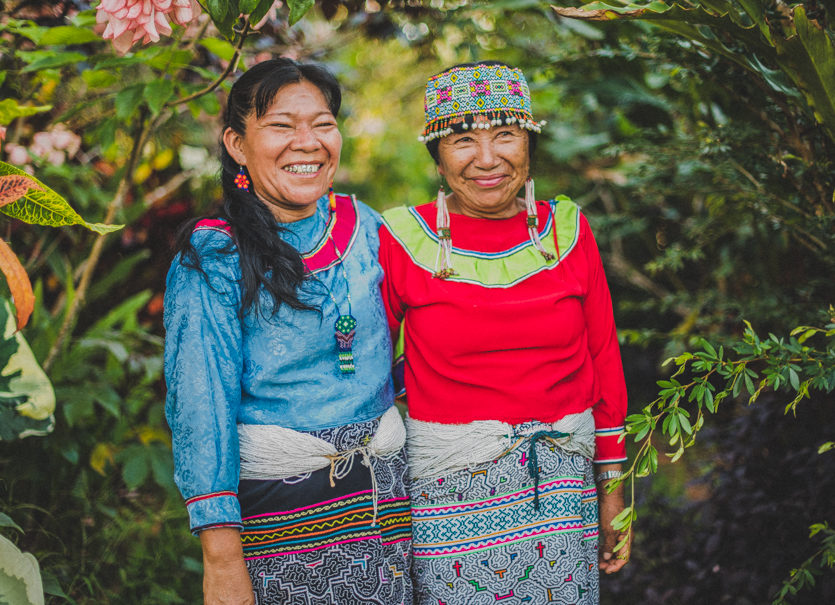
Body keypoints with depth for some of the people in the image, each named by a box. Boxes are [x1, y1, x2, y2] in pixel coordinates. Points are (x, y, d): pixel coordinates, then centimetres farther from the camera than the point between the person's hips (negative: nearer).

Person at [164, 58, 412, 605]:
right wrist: (222, 556, -20)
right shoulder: (211, 257, -11)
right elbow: (201, 405, -15)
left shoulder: (364, 227, 4)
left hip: (383, 484, 5)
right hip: (275, 493, -4)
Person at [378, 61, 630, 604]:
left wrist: (613, 486, 9)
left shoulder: (567, 229, 2)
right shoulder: (402, 241, -6)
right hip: (450, 480, -2)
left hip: (562, 477, 2)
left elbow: (603, 357, 8)